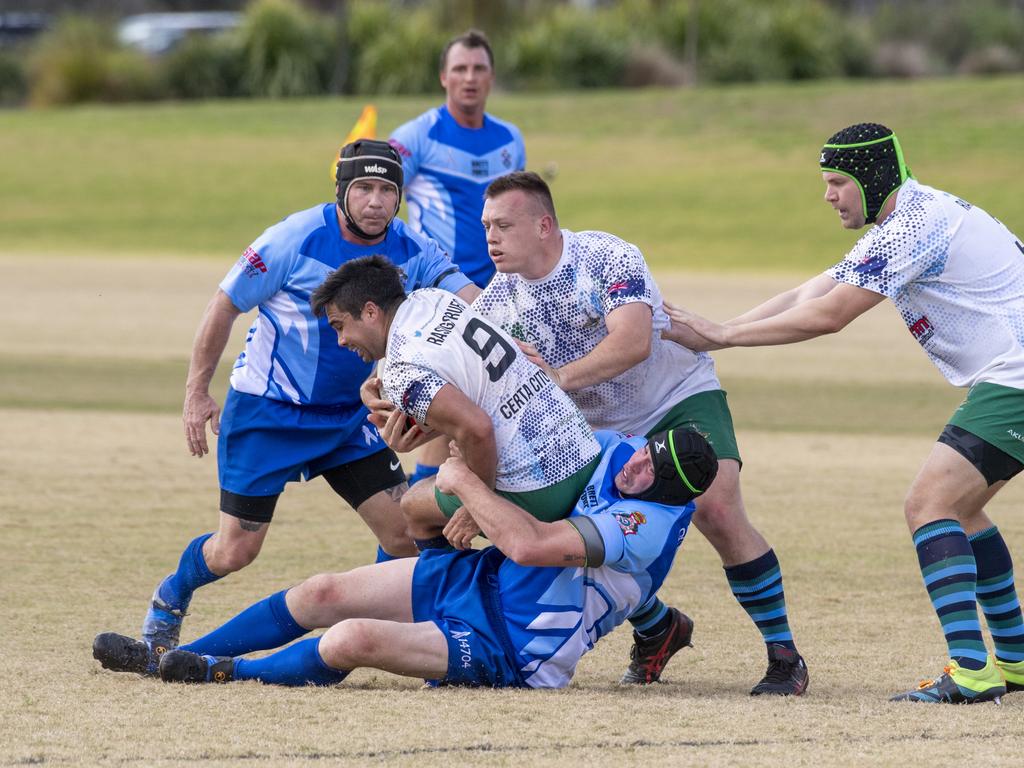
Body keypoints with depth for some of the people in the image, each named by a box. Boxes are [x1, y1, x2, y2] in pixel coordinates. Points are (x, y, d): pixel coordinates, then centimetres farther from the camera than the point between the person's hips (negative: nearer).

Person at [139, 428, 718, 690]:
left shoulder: (648, 524, -28)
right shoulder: (619, 453, -3)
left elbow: (528, 544, -35)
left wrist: (463, 480, -22)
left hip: (506, 651, -9)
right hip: (475, 576, 9)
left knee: (352, 639, -23)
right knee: (323, 593, 1)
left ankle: (227, 673, 4)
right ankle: (170, 657, 15)